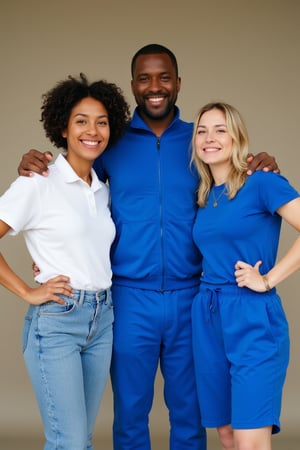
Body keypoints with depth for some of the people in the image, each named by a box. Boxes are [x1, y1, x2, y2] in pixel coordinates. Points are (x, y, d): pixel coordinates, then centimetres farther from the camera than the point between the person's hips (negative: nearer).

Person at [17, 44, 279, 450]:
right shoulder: (113, 142, 3)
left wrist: (262, 168, -11)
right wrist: (35, 166, -9)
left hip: (190, 296, 1)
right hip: (131, 297, 0)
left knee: (189, 410, 12)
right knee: (130, 410, 10)